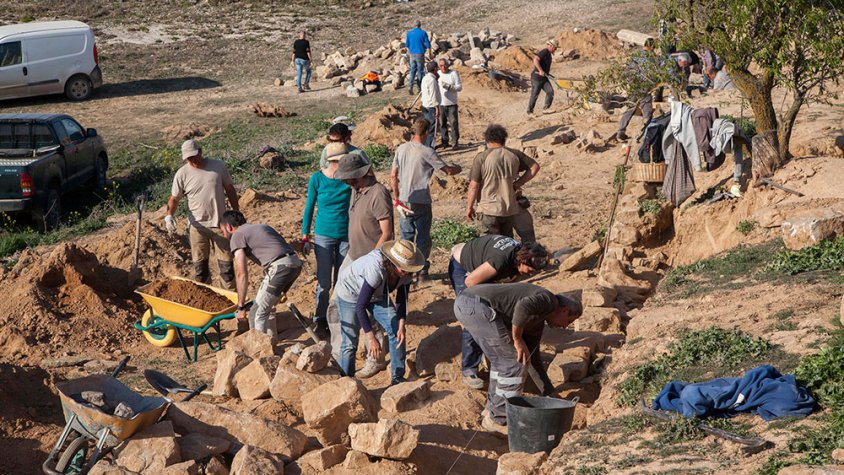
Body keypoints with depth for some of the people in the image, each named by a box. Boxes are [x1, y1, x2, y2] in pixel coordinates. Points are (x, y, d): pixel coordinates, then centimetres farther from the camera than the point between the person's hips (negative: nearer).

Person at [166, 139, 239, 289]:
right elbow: (174, 198, -1)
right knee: (199, 264, 8)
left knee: (226, 262, 4)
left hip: (220, 223, 0)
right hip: (197, 226, 0)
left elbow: (230, 189, 7)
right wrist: (169, 215, -19)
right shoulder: (182, 174, -5)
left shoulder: (218, 166, -2)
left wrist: (236, 212, 7)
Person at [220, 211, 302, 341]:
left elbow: (242, 274, -1)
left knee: (257, 313, 1)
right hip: (296, 263, 8)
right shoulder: (261, 227, 30)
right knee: (268, 306, 25)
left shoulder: (237, 236, 6)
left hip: (280, 266, -8)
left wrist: (241, 307, 2)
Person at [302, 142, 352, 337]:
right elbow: (309, 207, -1)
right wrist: (305, 236, 0)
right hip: (324, 235, -2)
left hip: (346, 235, 2)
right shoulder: (317, 179, -10)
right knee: (324, 282, 0)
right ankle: (320, 319, 15)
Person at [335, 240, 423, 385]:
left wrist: (401, 326, -17)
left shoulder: (405, 271, -23)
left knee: (397, 331, -3)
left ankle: (397, 378, 8)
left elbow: (402, 299, -6)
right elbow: (360, 307, -41)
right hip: (351, 293, -6)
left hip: (377, 295, 6)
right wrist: (371, 338, -41)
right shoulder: (376, 269, -43)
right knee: (350, 343, -9)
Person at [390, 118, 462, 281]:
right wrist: (458, 169, 14)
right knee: (423, 237, 9)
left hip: (404, 201, 4)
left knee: (406, 236, 15)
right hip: (421, 202, -4)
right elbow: (448, 170, -9)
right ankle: (422, 271, 13)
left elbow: (393, 176, 4)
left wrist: (396, 198, 12)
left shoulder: (401, 149, 1)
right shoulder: (426, 152, -14)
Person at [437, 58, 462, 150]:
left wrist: (449, 87, -22)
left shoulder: (454, 74, -2)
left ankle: (455, 142, 1)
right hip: (440, 104, 3)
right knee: (442, 124, 7)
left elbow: (459, 87, -5)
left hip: (451, 104, -3)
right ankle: (445, 142, 17)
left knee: (453, 123, -5)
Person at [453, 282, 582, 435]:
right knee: (515, 360, -1)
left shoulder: (538, 323, 29)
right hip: (478, 304, -10)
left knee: (502, 358, 26)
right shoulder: (549, 300, 1)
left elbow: (534, 358, 36)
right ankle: (499, 418, 6)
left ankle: (493, 407, 33)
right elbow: (522, 306, -21)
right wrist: (518, 340, -11)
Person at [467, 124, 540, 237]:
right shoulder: (514, 155, 0)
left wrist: (469, 207, -1)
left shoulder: (482, 158, -14)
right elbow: (535, 167, 9)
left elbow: (474, 186, -13)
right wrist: (518, 183, 7)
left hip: (489, 210, -4)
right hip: (510, 209, 4)